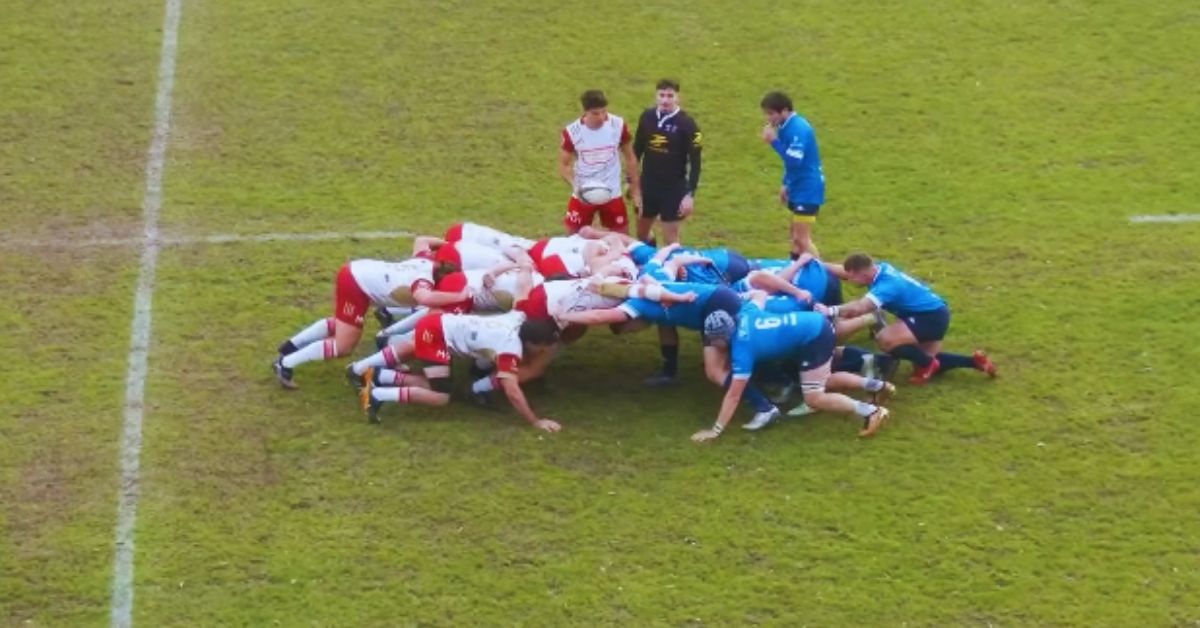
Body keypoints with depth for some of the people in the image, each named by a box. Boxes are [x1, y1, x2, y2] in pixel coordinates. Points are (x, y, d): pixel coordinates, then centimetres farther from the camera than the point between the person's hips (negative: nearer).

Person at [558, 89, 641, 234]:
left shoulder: (618, 126, -12)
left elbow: (630, 158, 2)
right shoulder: (572, 132, -17)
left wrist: (636, 190, 2)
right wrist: (575, 185, -28)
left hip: (612, 194, 1)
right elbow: (563, 165, -8)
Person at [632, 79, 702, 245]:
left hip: (674, 188, -5)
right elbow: (637, 150, 9)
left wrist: (690, 194, -17)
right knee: (642, 232, 16)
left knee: (670, 239, 1)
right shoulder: (647, 117, -3)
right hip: (648, 185, 5)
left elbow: (695, 162, -12)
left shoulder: (686, 124, -15)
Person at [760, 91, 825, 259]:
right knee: (796, 236, 19)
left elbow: (794, 161, -32)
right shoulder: (787, 127, 6)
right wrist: (786, 184, 17)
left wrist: (774, 141, -26)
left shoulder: (798, 129, -23)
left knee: (802, 239, -12)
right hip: (798, 188, 10)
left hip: (807, 191, -10)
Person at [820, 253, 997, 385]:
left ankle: (926, 365, -2)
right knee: (928, 362, 23)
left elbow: (858, 308, -49)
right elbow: (844, 271, 6)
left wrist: (830, 311, -50)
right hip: (934, 313, 10)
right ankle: (974, 361, 25)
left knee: (885, 339, -25)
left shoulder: (886, 285, -33)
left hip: (932, 317, -10)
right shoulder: (880, 268, -6)